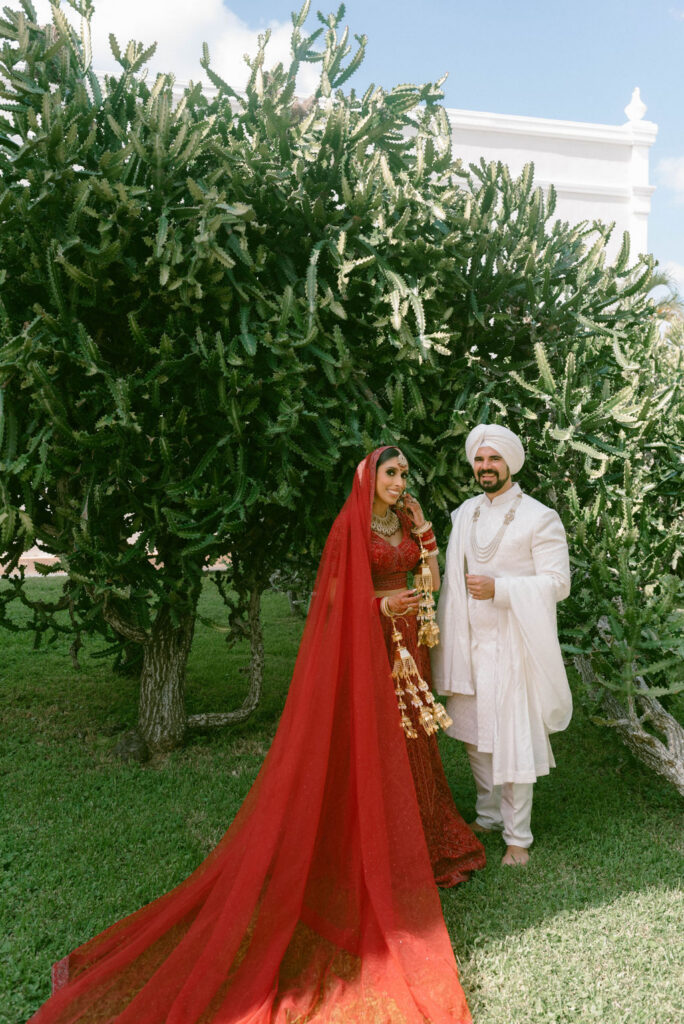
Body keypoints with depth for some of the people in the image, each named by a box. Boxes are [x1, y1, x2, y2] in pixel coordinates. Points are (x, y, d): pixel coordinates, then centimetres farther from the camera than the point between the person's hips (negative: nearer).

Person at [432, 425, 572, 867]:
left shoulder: (540, 518, -6)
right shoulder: (464, 514, 11)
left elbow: (558, 582, -11)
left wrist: (498, 589, -21)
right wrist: (447, 639, 14)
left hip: (513, 645, -5)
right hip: (470, 644, 6)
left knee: (514, 740, -1)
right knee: (476, 735, 12)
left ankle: (518, 837, 13)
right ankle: (488, 817, 30)